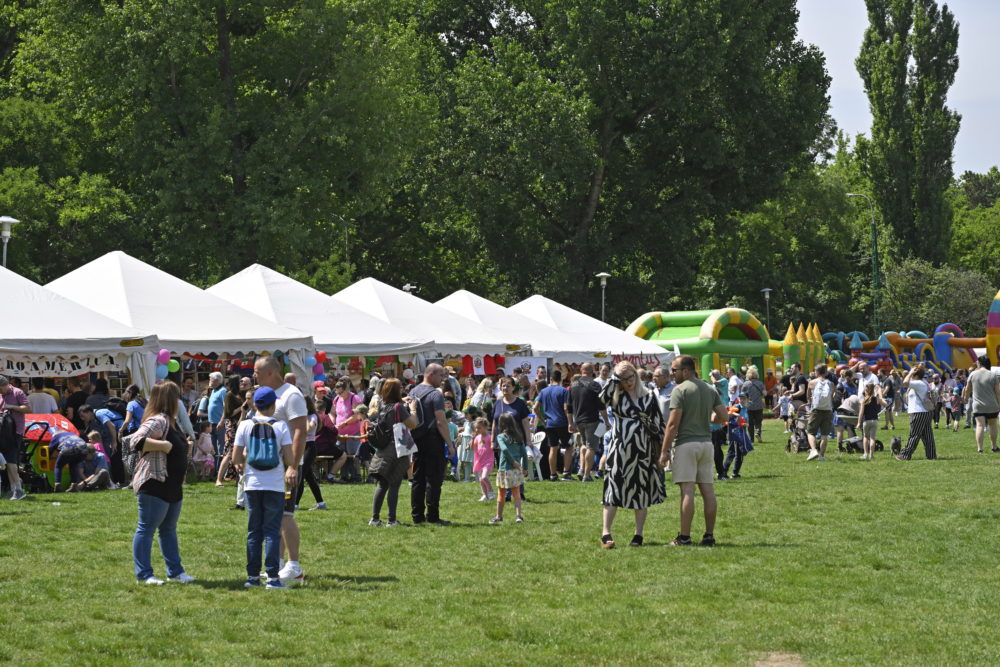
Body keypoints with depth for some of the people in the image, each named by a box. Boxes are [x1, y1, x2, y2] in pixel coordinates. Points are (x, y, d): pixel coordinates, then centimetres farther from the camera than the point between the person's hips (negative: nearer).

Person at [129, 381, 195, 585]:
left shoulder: (170, 422, 17)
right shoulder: (156, 421, -16)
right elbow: (137, 441, -28)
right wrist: (163, 445, -26)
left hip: (172, 487, 11)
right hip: (154, 484, -11)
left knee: (169, 530, 16)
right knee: (147, 529, -5)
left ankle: (175, 571, 22)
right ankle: (143, 574, -2)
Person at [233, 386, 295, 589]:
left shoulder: (245, 426, 0)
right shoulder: (280, 426, -5)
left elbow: (235, 459, -1)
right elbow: (290, 460, -8)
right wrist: (291, 462, 14)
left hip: (252, 485, 2)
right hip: (275, 486, -2)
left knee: (253, 532, 10)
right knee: (272, 531, 0)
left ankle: (253, 576, 10)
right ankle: (273, 576, -5)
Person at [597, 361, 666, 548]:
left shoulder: (649, 396, 7)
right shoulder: (616, 397, 3)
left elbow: (658, 424, 9)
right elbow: (603, 397, -21)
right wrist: (615, 375, -18)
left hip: (643, 450, 2)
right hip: (619, 449, -2)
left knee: (642, 494, 6)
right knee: (613, 490, -7)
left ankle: (638, 535, 12)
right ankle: (606, 534, -10)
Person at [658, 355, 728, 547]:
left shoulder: (680, 390, -10)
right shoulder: (710, 389, 11)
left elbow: (673, 423, -14)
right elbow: (723, 416, 9)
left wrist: (664, 451, -10)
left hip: (686, 443, -7)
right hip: (706, 442, 7)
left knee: (687, 490, -8)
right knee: (708, 490, 6)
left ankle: (684, 537, -8)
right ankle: (709, 535, 7)